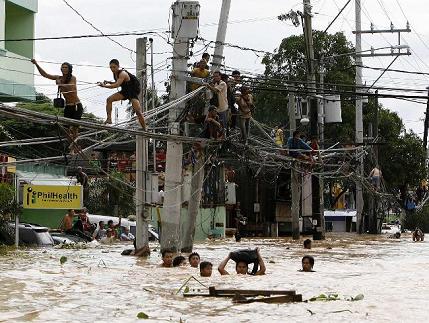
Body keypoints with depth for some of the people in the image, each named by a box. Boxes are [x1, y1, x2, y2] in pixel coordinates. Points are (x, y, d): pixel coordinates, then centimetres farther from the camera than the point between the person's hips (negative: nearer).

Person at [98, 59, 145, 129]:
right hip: (124, 91, 8)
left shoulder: (122, 74, -26)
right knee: (109, 99, -10)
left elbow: (117, 85, -39)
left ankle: (144, 129, -8)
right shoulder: (115, 74, 1)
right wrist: (109, 82, 1)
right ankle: (109, 119, -12)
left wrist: (104, 86, -45)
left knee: (138, 112, -15)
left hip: (133, 92, -8)